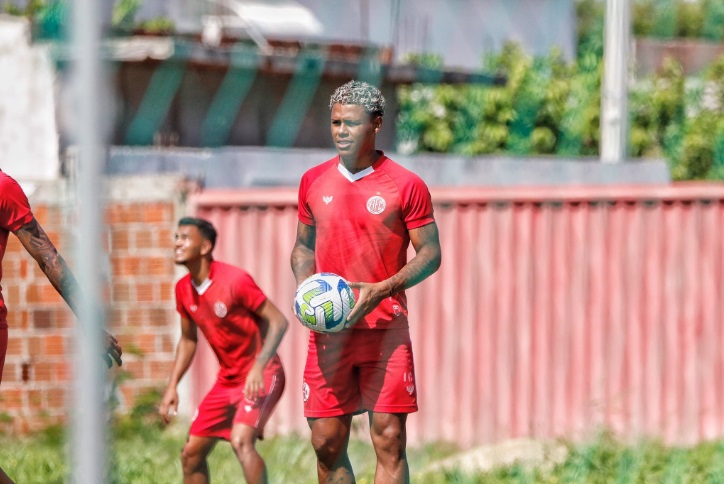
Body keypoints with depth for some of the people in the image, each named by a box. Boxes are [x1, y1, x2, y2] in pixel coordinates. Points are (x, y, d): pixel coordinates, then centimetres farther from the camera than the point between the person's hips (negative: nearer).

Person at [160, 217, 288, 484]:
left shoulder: (235, 280, -19)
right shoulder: (183, 289, 3)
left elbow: (278, 321, -17)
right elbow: (188, 340, 17)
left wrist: (259, 367, -28)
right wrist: (172, 386, 8)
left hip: (261, 376, -8)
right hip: (227, 379, 8)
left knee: (241, 440, -30)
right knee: (191, 453, 8)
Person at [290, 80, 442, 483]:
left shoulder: (406, 186, -2)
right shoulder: (313, 182, 10)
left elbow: (430, 253, -1)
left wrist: (383, 290, -16)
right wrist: (306, 289, -2)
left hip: (385, 327, -3)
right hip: (327, 330, 3)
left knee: (390, 441, -7)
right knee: (326, 443, 2)